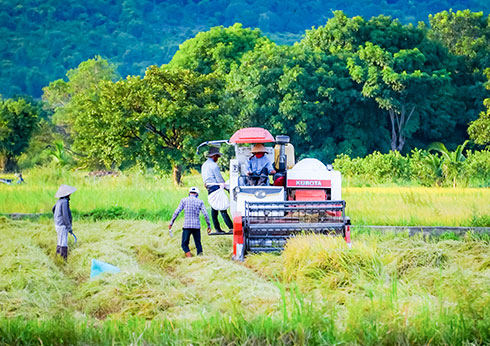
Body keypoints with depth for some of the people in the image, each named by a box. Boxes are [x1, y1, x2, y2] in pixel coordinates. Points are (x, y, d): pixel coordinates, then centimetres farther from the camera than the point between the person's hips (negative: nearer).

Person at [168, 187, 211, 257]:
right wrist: (209, 226, 8)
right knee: (198, 244, 12)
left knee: (184, 245, 5)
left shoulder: (184, 200, 3)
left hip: (187, 226, -1)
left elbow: (176, 212, -3)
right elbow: (205, 214, 0)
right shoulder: (200, 202, 6)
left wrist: (171, 223, 2)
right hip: (197, 226, 1)